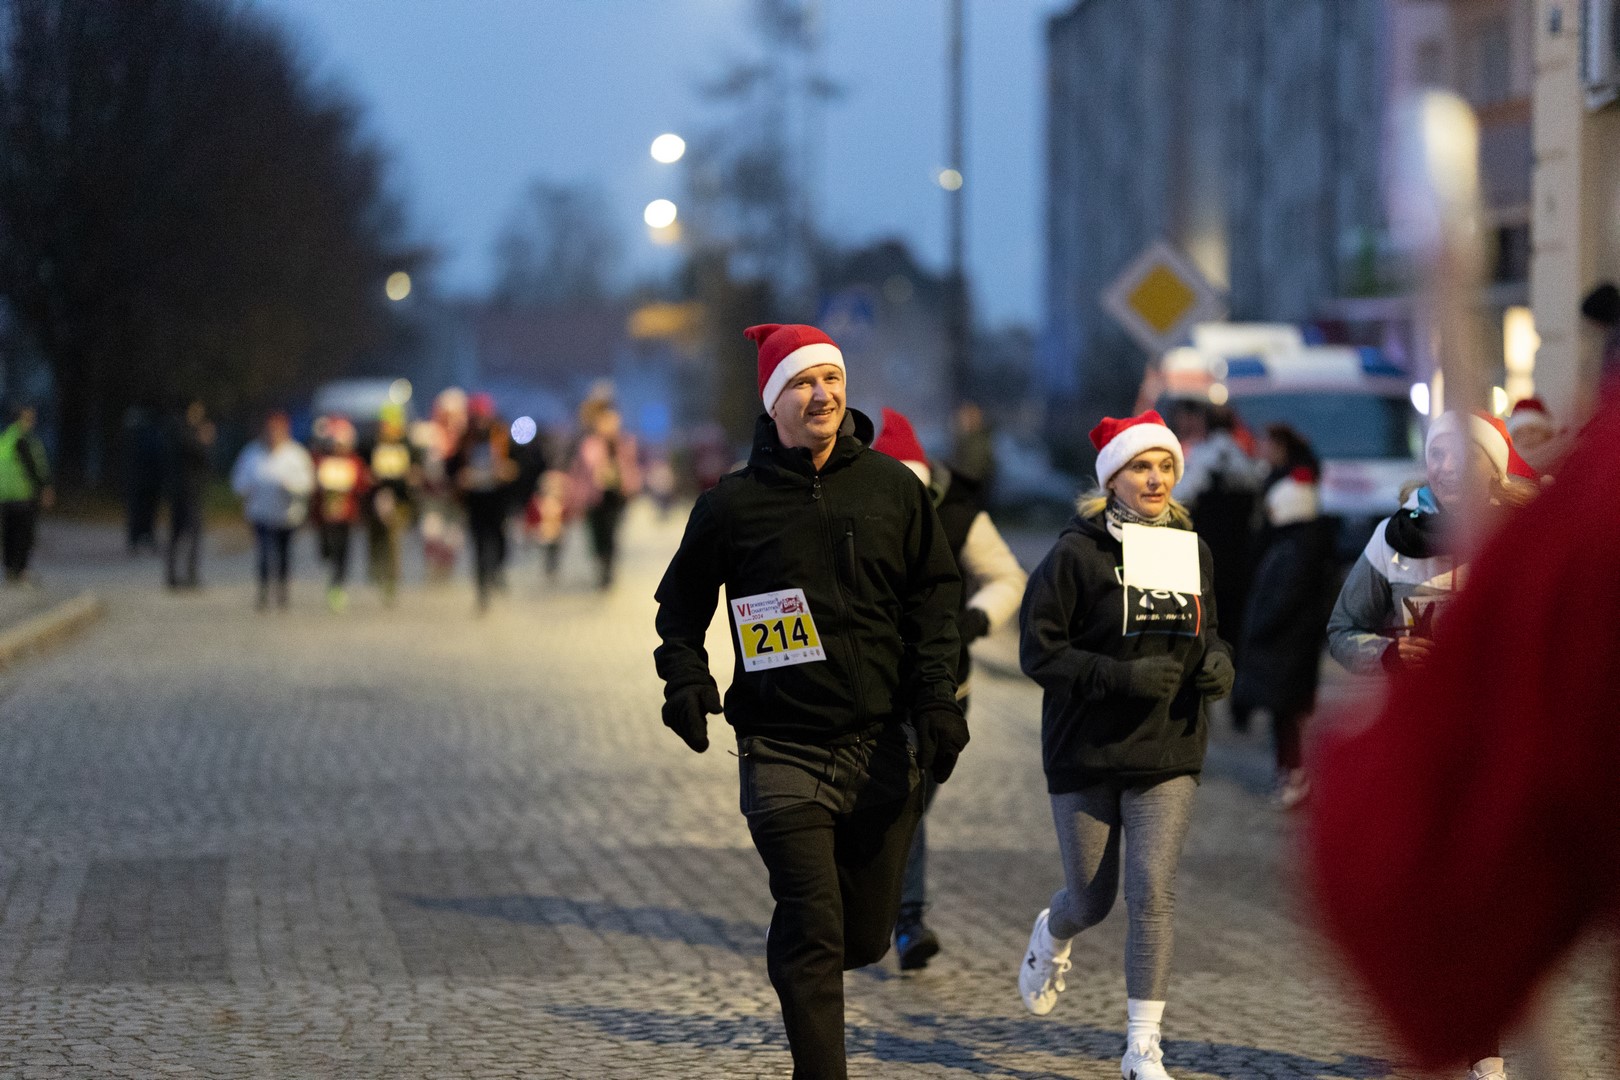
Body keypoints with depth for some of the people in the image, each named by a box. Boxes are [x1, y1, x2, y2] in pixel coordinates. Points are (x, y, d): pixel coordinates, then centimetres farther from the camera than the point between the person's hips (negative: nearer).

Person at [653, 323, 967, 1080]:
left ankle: (796, 959, 43)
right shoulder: (734, 504, 0)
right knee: (814, 935, -10)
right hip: (784, 751, -3)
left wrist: (938, 696, -1)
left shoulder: (892, 489, 5)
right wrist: (686, 678, -3)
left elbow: (936, 593, 10)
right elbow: (681, 600, 13)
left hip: (880, 746, 3)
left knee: (865, 937, 10)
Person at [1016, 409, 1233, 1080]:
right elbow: (1039, 652, -10)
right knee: (1091, 901, 10)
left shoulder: (1194, 552, 7)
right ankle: (1051, 939, 48)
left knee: (1153, 895, -10)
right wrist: (1123, 676, -22)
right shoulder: (1077, 554, -9)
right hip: (1086, 753, -2)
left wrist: (1218, 663, -3)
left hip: (1167, 755, 2)